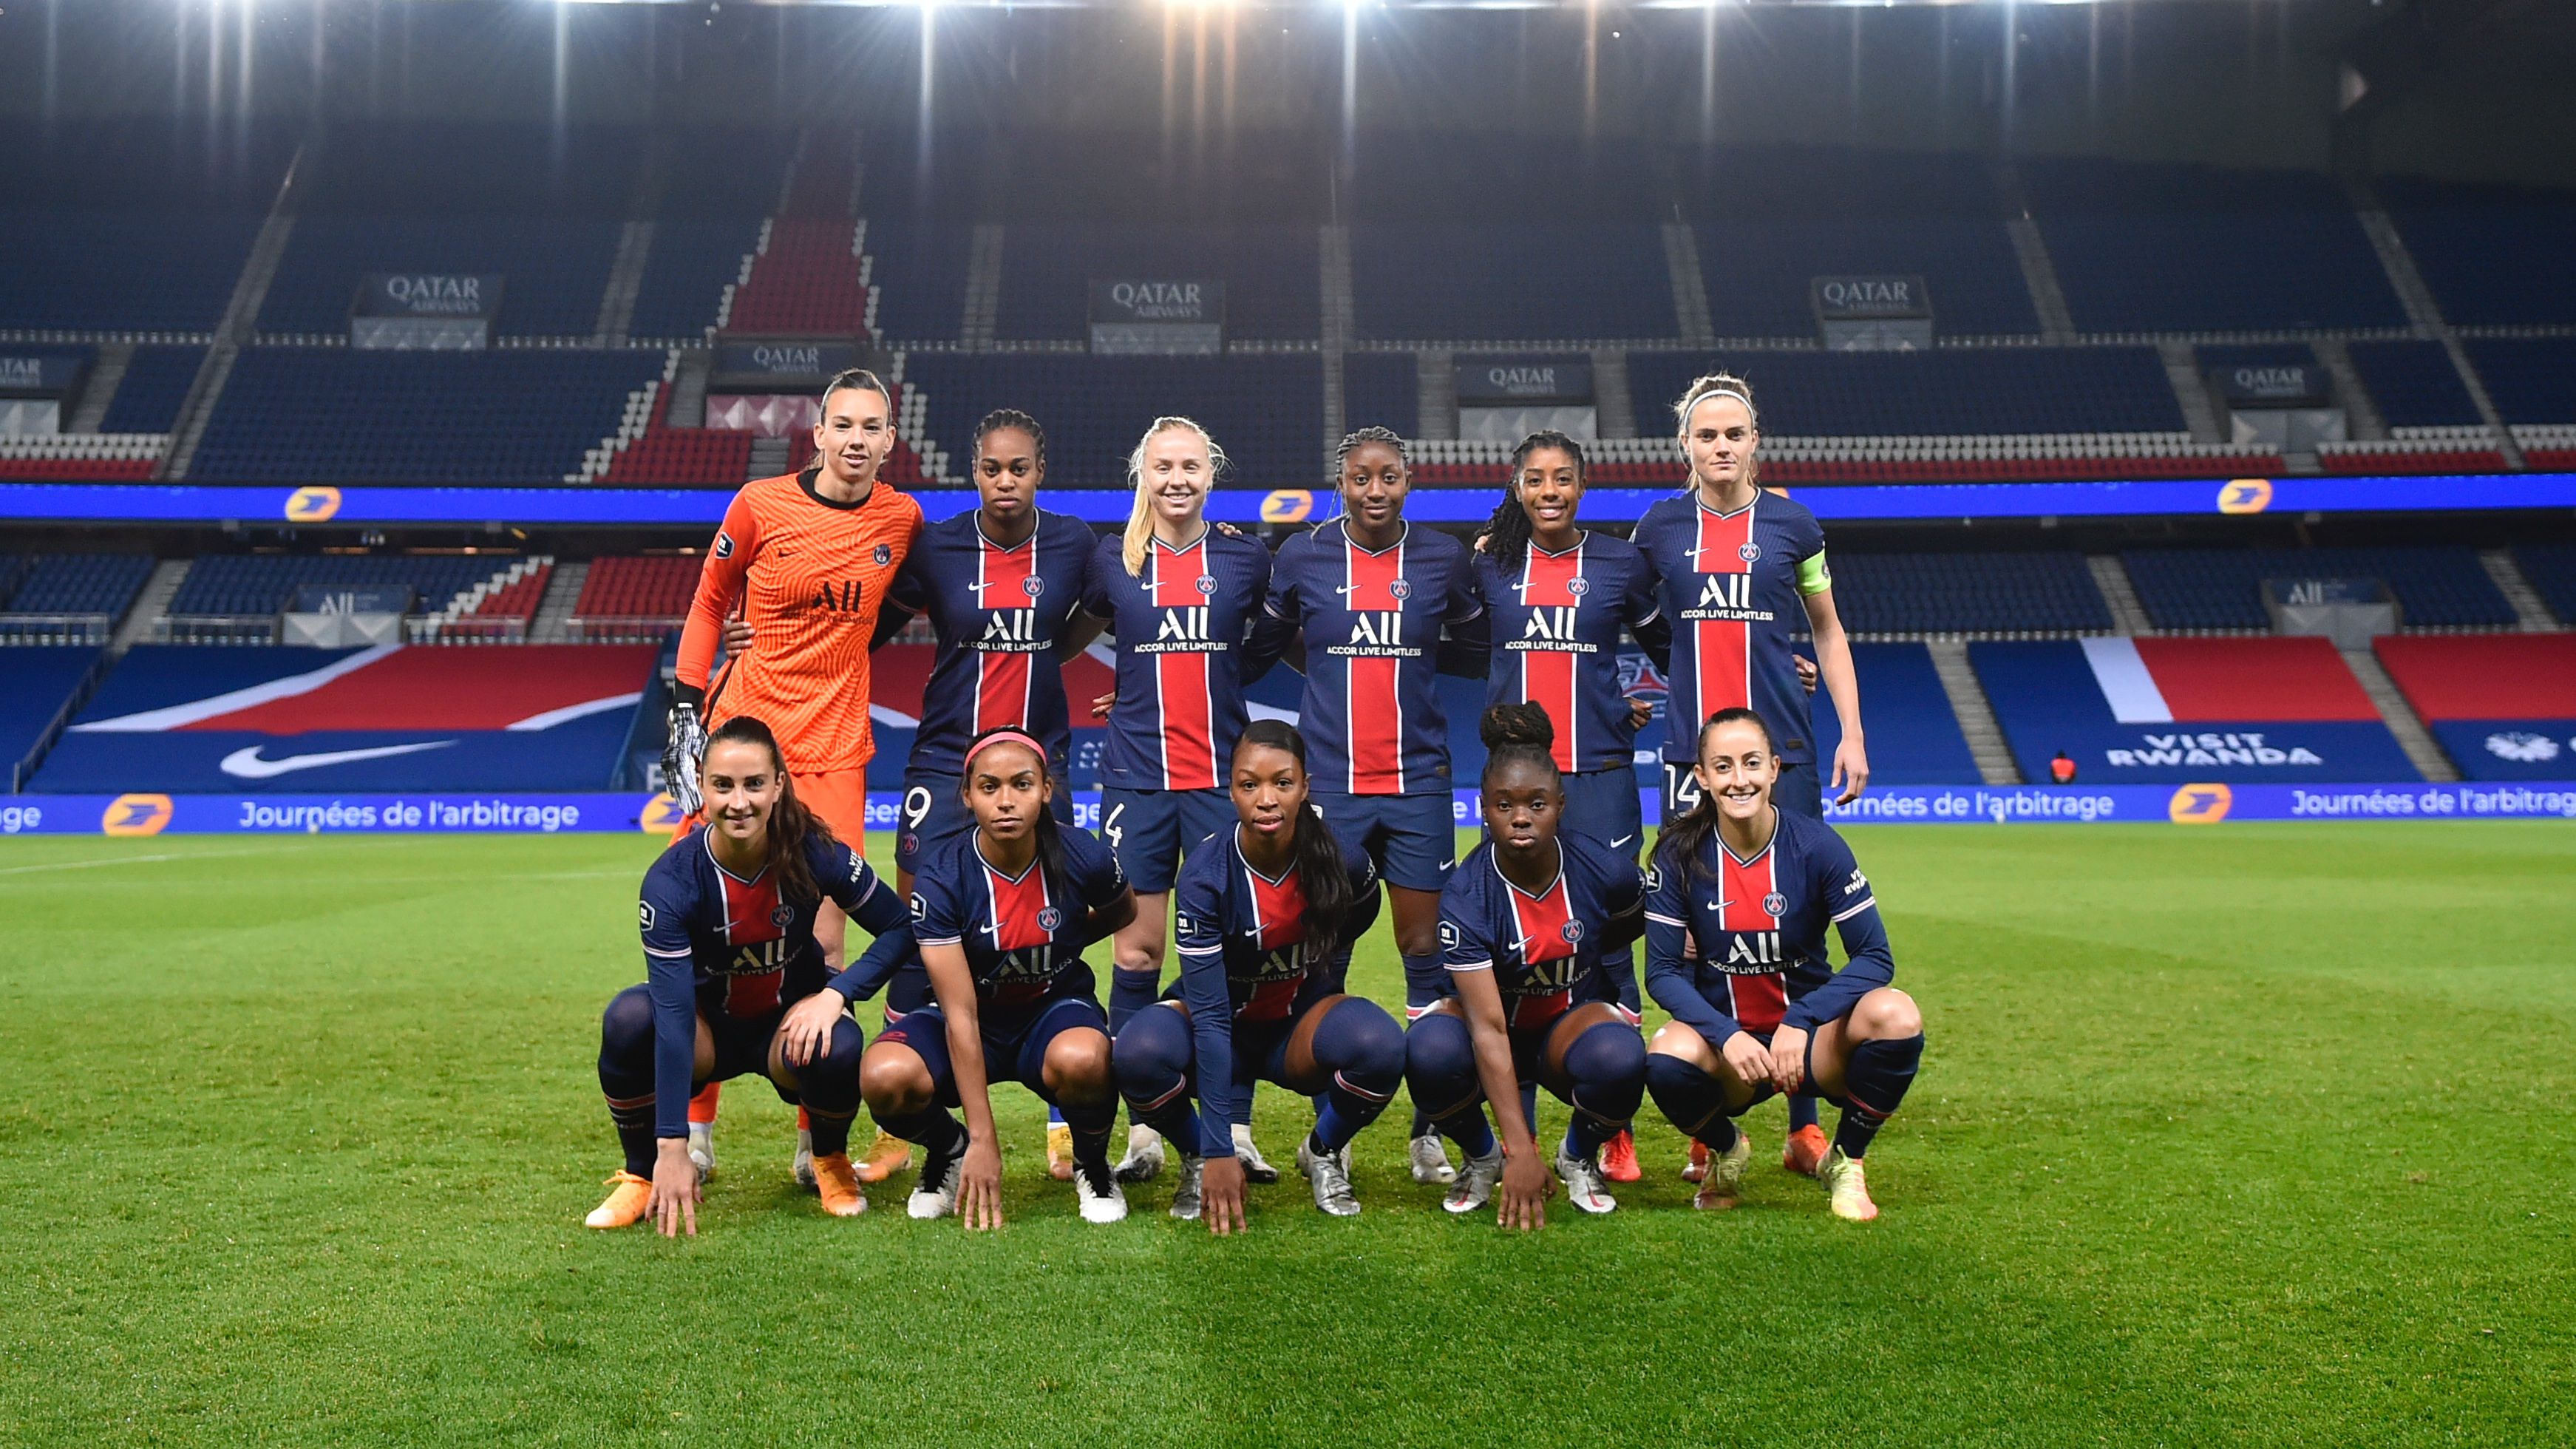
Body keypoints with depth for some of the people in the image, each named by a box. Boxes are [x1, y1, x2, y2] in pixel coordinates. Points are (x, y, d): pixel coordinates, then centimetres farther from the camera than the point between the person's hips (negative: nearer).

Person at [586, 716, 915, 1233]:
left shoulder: (814, 852, -22)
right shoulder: (671, 880, -26)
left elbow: (901, 929, -11)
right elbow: (674, 1014, -32)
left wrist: (834, 994, -28)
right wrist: (673, 1147, -37)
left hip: (790, 1019, 0)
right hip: (709, 1024, 0)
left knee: (836, 1049, -33)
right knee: (628, 1018, -31)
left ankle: (831, 1162, 1)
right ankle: (642, 1175, -6)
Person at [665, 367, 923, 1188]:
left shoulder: (902, 519, 2)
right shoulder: (761, 505, -4)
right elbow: (709, 603, 7)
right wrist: (686, 711, 2)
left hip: (832, 749, 1)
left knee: (825, 944, -1)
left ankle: (818, 1143, 10)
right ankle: (694, 1130, 16)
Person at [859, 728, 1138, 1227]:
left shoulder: (1083, 857, -18)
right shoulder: (940, 877, -22)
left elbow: (1122, 914, 10)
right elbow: (961, 1014, -25)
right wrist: (983, 1142, -28)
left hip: (1055, 1008, 0)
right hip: (974, 1021, 0)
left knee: (1081, 1061, -37)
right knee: (885, 1078, -31)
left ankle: (1092, 1166, -1)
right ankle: (950, 1150, 6)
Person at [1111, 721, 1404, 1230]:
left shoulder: (1346, 867, -19)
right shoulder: (1204, 878, -26)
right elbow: (1209, 1014, -30)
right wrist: (1219, 1150, -34)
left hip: (1299, 1026, 2)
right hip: (1224, 1029, -1)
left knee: (1380, 1045, -33)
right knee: (1139, 1052, -35)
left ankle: (1323, 1153, 0)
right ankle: (1197, 1158, -2)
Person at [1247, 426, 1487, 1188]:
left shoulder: (1443, 558, 4)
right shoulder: (1301, 557, 1)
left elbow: (1475, 652, 16)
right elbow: (1258, 646, 14)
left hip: (1418, 781, 1)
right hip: (1329, 781, -1)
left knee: (1424, 949, 4)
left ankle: (1431, 1129, 12)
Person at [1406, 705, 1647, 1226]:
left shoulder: (1605, 871, -18)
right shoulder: (1466, 895, -25)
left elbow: (1627, 930, 11)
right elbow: (1489, 1030, -31)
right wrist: (1520, 1153, -37)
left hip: (1569, 1024, 1)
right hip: (1498, 1025, -1)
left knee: (1619, 1056, -35)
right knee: (1429, 1051, -35)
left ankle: (1579, 1157, 1)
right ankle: (1483, 1158, -2)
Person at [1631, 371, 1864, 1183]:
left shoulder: (1790, 524, 4)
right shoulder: (1661, 528, 6)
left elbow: (1828, 631, 12)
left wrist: (1853, 734, 6)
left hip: (1784, 749, -1)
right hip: (1691, 752, 1)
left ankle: (1804, 1129, 10)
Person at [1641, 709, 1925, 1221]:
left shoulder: (1815, 844, -10)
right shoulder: (1680, 855, -8)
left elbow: (1875, 957, -12)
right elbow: (1662, 971, -10)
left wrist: (1799, 1023, -26)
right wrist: (1726, 1035, -27)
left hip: (1810, 1040, 1)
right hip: (1726, 1046, 0)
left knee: (1896, 1015, -30)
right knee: (1668, 1060, -34)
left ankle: (1845, 1164, -2)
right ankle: (1726, 1151, 3)